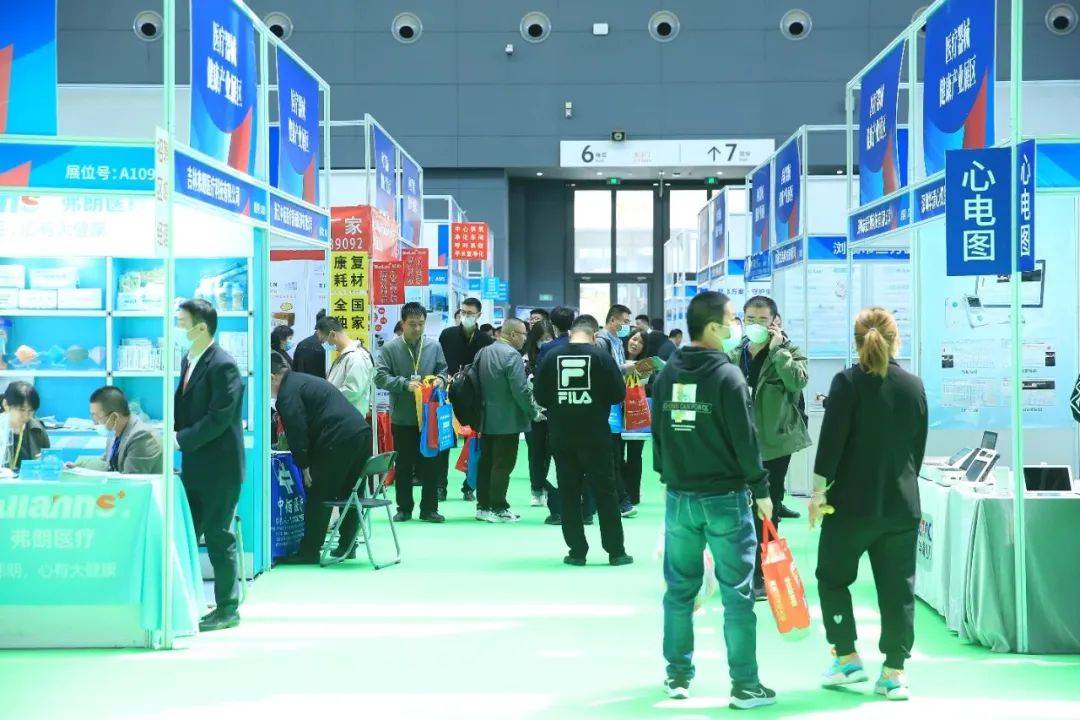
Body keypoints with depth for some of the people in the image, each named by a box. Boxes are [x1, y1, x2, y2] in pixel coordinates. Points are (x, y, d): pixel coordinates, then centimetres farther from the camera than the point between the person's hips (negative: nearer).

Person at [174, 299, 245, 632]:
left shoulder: (223, 366, -17)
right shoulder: (188, 360, 11)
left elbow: (218, 419, -23)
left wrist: (179, 440, -20)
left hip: (219, 468, -9)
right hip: (195, 466, 9)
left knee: (218, 538, 0)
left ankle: (227, 610, 12)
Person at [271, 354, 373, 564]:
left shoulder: (288, 393, -5)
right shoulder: (303, 380, 27)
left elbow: (297, 432, -10)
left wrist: (305, 467, -2)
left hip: (339, 439, -10)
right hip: (361, 431, 10)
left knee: (318, 497, -1)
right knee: (349, 493, 17)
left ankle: (309, 552, 2)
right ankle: (347, 545, 24)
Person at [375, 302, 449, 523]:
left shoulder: (434, 347, 3)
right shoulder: (390, 348, -4)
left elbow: (443, 370, 14)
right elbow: (380, 377, -8)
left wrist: (440, 379, -9)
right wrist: (405, 384, -19)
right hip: (402, 419, -2)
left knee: (431, 464, 5)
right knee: (403, 465, 8)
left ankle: (429, 508, 14)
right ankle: (404, 508, 19)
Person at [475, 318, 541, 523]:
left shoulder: (483, 353, 10)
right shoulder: (511, 355, -16)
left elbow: (477, 384, 15)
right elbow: (520, 390, -20)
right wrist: (533, 412, -9)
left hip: (486, 419, 8)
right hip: (507, 420, -8)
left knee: (486, 462, 12)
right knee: (503, 465, -3)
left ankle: (483, 506, 17)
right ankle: (498, 508, 0)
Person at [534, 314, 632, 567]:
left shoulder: (552, 357, -2)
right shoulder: (601, 356, -7)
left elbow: (540, 397, 1)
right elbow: (619, 394, -6)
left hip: (561, 437, 2)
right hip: (596, 437, -2)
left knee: (569, 493, 9)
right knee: (605, 493, 7)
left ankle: (577, 551, 9)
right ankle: (616, 551, 9)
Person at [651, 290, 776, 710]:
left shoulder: (666, 376, 4)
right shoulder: (727, 375, -13)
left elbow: (658, 434, 11)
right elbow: (745, 439, -13)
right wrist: (761, 489, -4)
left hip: (679, 498, 6)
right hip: (725, 497, -5)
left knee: (680, 590, 14)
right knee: (737, 594, 1)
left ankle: (678, 676, 21)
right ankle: (745, 686, 4)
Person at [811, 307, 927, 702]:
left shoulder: (847, 382, -9)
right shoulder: (914, 386, 4)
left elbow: (831, 441, -13)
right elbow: (919, 446, 10)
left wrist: (818, 492, -6)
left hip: (852, 502, -3)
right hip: (902, 505, 3)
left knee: (833, 577, 14)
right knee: (897, 588, 7)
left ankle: (847, 658, 12)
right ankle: (894, 673, 8)